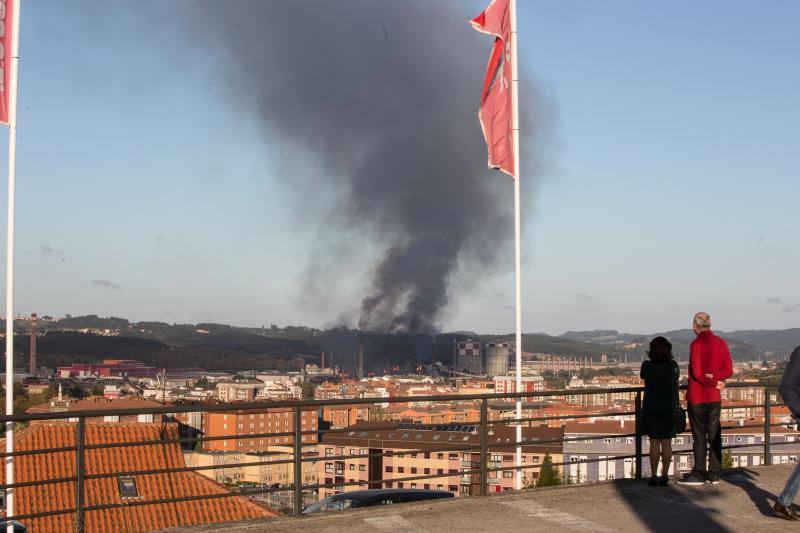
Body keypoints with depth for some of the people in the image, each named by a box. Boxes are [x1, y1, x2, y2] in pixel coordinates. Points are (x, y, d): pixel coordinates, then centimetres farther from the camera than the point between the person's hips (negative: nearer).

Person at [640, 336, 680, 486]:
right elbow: (676, 382, 12)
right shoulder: (673, 366, -3)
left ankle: (654, 476, 2)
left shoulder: (647, 366, -10)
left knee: (654, 443, 2)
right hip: (669, 408, 2)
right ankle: (665, 476, 9)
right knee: (667, 443, 7)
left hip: (652, 408, -2)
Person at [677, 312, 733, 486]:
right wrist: (715, 378, -13)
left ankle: (699, 474, 1)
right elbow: (728, 371, 0)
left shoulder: (696, 344, -13)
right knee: (714, 435, 9)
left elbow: (697, 373, -19)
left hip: (697, 397, -6)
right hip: (715, 398, 6)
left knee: (699, 436, -2)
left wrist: (713, 383, -7)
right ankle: (714, 475, 12)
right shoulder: (721, 343, 6)